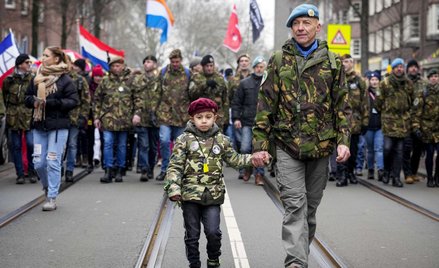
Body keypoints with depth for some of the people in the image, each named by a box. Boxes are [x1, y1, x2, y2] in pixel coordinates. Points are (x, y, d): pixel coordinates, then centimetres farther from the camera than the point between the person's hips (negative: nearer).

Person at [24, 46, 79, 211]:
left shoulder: (64, 79, -7)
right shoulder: (37, 78, 9)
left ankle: (52, 198, 3)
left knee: (53, 162, -5)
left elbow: (74, 101, -11)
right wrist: (33, 100, -7)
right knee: (38, 162, 5)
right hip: (39, 125, 5)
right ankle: (48, 187, 32)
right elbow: (27, 97, 17)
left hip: (58, 125, -5)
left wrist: (50, 102, -19)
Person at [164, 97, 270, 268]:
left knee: (213, 231, -5)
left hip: (213, 195, 1)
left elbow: (234, 159, 17)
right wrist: (174, 188, -17)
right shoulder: (184, 140, -3)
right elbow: (175, 167, -5)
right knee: (192, 234, 6)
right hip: (190, 195, -1)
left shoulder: (221, 140, 6)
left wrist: (253, 158, 5)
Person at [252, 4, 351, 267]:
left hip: (321, 147, 2)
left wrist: (343, 141, -4)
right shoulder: (279, 60, 4)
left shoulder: (332, 62, 7)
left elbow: (342, 106, 7)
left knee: (311, 207, 11)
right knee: (295, 205, -12)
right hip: (287, 146, -2)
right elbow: (266, 104, 2)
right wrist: (260, 143, -3)